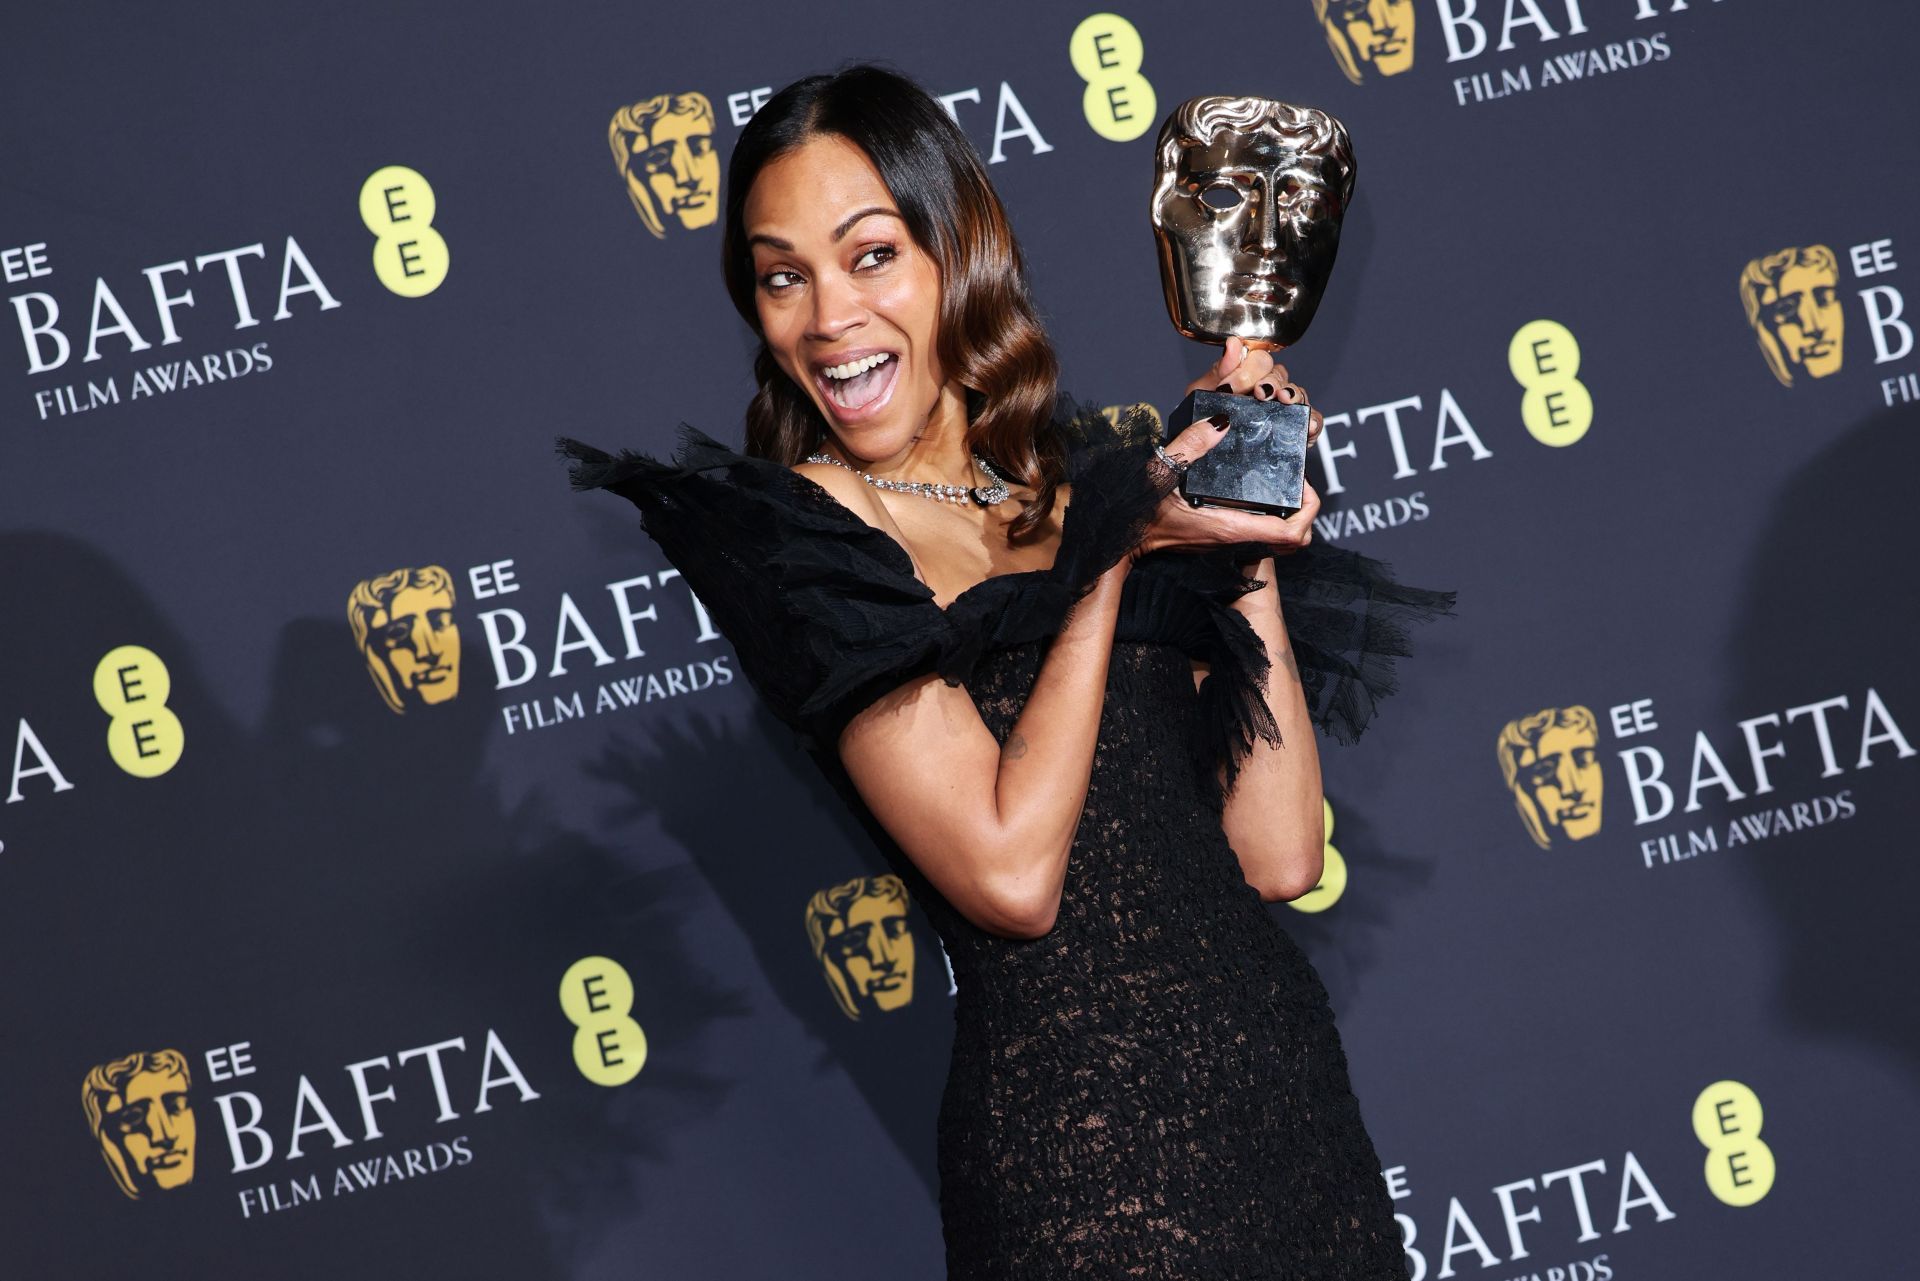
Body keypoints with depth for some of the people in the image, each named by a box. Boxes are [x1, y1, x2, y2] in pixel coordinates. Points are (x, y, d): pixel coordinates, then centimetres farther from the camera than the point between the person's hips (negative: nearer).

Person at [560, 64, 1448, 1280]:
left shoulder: (1082, 486, 10)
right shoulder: (804, 532, -6)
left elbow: (1278, 853, 3)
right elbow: (1010, 873, -17)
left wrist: (1245, 531, 1)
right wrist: (1114, 549, -10)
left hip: (1295, 1088, 6)